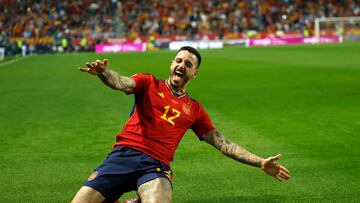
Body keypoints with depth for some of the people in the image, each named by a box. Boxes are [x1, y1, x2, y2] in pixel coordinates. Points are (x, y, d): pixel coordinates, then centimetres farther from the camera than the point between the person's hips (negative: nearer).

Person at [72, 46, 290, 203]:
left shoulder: (195, 110, 20)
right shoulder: (149, 83, 14)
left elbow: (223, 144, 21)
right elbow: (121, 83, -7)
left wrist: (261, 163, 14)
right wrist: (103, 72, -31)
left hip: (156, 166, 0)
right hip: (123, 155, 0)